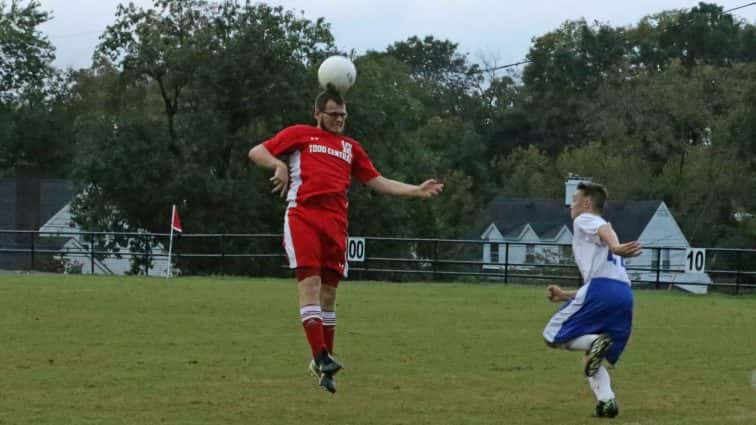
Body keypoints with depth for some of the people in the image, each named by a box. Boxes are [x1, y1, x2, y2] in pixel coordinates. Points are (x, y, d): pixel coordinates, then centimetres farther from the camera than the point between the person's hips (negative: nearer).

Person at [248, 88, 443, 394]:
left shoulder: (350, 148, 25)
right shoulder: (299, 135, 13)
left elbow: (378, 182, 24)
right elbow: (256, 153, 11)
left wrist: (416, 191, 14)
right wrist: (278, 165, -10)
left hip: (335, 222, 4)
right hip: (302, 216, -4)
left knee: (329, 291, 4)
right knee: (310, 282, -16)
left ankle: (322, 365, 10)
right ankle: (320, 357, -24)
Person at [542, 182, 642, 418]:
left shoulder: (584, 220, 13)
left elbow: (604, 230, -12)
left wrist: (615, 247, -33)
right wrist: (565, 296, 38)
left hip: (601, 288, -8)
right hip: (625, 294, 8)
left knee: (553, 336, -3)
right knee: (593, 361, 15)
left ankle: (594, 343, -25)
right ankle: (606, 400, -7)